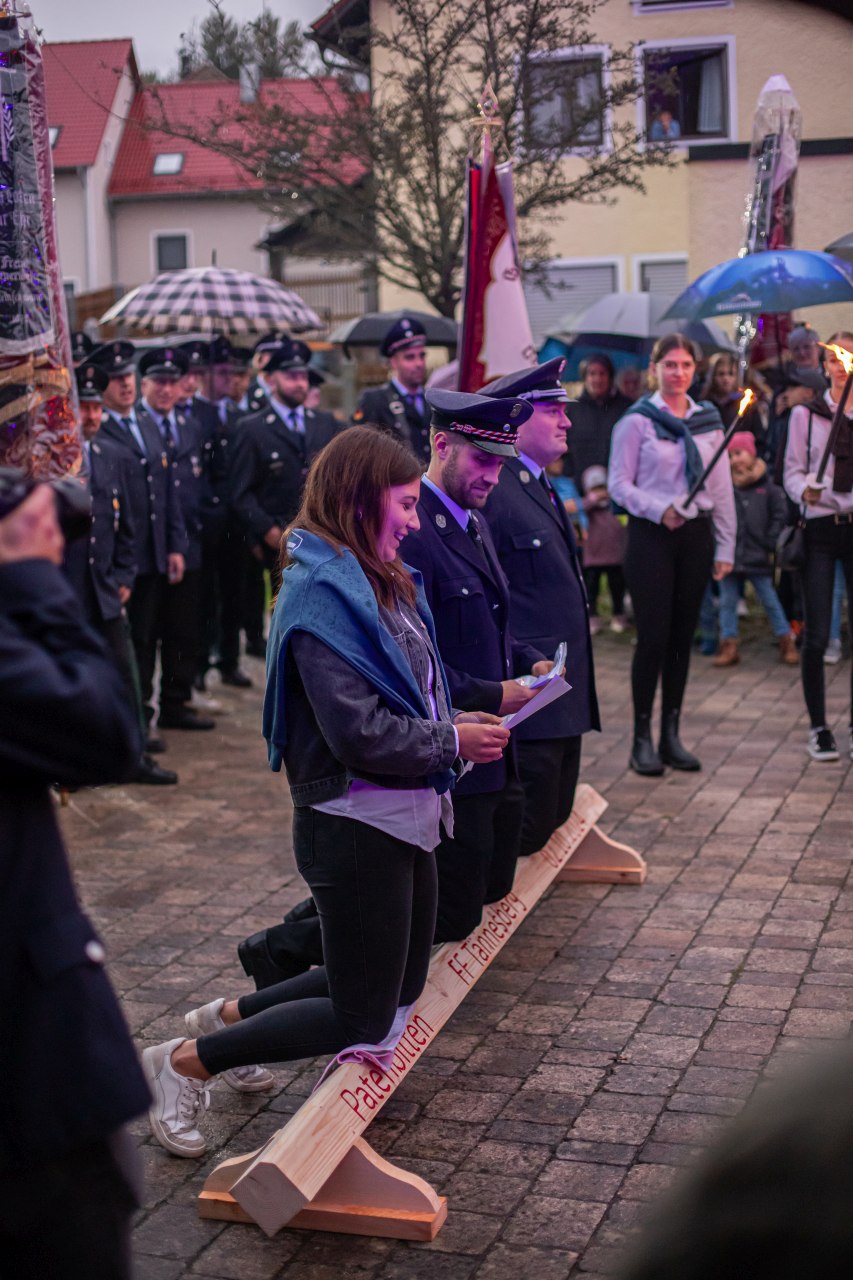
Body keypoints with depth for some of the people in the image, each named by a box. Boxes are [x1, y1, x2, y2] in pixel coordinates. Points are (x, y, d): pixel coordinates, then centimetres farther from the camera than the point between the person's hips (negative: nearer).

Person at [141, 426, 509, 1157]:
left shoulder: (382, 582, 8)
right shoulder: (323, 593, -21)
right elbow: (358, 734, -26)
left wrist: (465, 719, -1)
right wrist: (453, 741, -15)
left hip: (405, 816, 10)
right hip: (355, 827, -10)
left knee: (401, 986, 22)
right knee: (362, 1020, 1)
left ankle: (230, 1015, 34)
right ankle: (184, 1064, 14)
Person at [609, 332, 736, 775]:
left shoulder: (708, 420, 10)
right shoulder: (637, 420, -3)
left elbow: (722, 488, 11)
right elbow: (619, 483, -5)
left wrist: (725, 547, 7)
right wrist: (659, 509, -20)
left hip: (695, 535, 4)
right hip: (651, 536, -4)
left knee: (682, 636, 8)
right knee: (653, 636, -6)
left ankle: (671, 735, 16)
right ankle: (642, 739, 4)